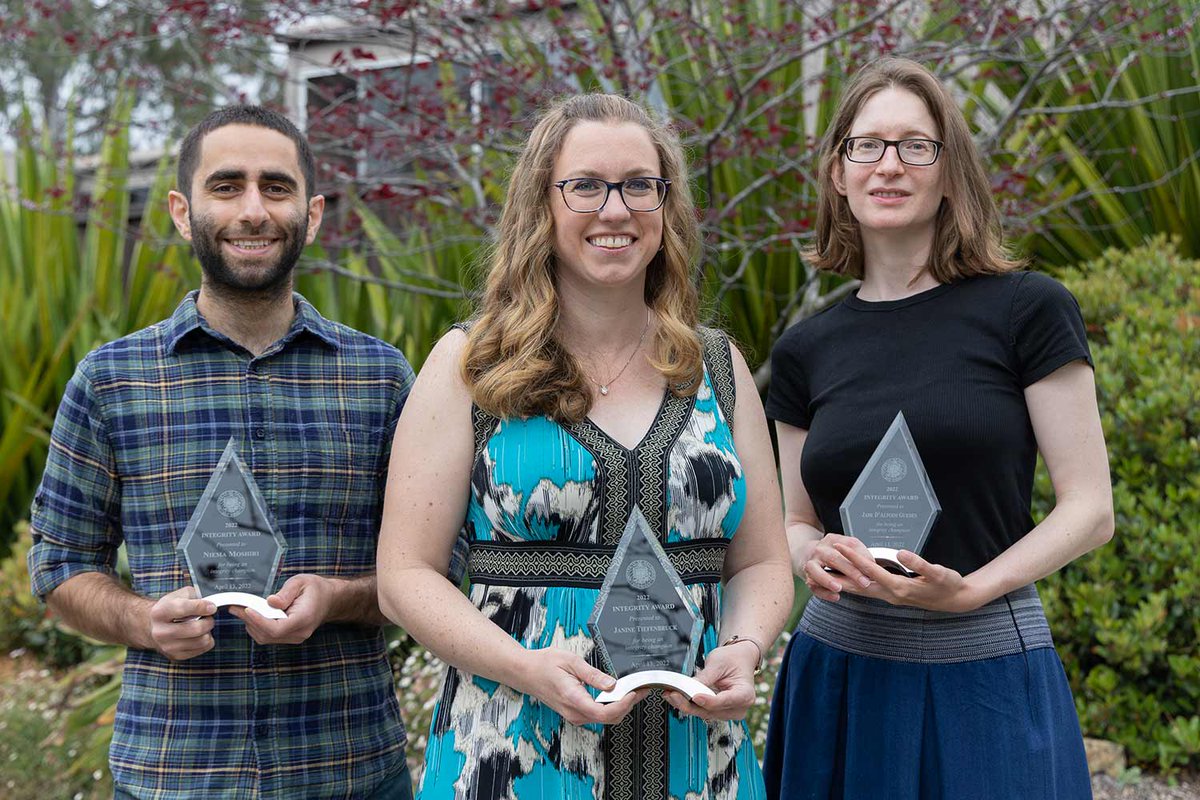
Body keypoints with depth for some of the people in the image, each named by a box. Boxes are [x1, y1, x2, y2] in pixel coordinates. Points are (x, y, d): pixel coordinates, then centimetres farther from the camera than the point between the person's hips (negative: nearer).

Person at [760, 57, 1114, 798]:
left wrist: (970, 589, -19)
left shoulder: (1027, 311, -4)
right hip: (839, 674, 3)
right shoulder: (806, 349, 6)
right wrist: (813, 554, -9)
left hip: (989, 678, -3)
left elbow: (1090, 509, -6)